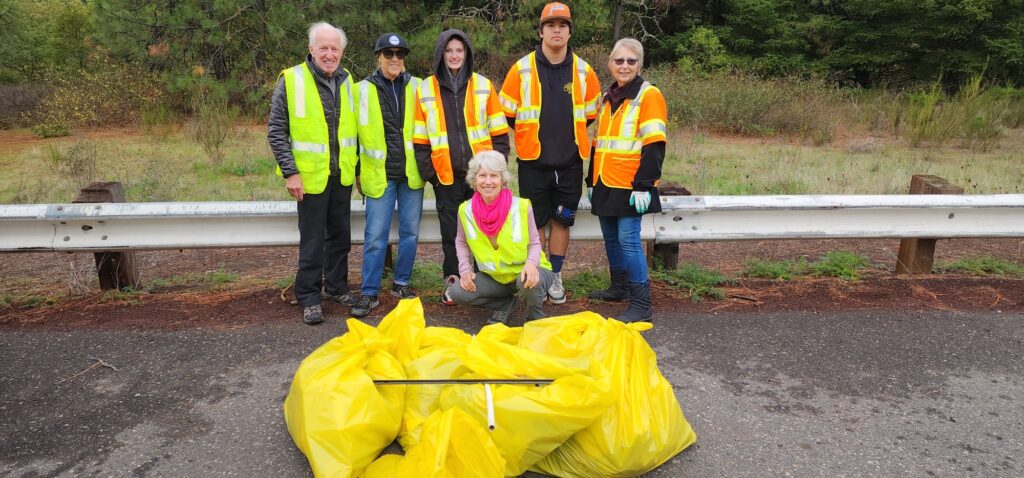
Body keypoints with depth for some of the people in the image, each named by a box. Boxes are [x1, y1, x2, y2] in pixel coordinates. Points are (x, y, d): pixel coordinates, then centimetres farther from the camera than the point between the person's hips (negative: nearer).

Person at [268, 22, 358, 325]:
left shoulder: (346, 81, 6)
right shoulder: (291, 80, -9)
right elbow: (276, 132, -9)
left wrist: (358, 167, 12)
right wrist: (290, 172, -15)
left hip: (342, 175, 5)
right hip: (311, 176, -5)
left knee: (340, 235, 14)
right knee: (312, 240, 1)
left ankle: (336, 287, 30)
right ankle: (309, 298, 13)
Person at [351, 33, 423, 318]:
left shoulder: (416, 87, 5)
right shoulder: (362, 90, 0)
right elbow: (354, 133, 6)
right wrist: (357, 172, 6)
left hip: (411, 173, 2)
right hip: (379, 174, -2)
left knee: (410, 231, 9)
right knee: (375, 236, -2)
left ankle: (401, 283, 25)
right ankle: (369, 293, 8)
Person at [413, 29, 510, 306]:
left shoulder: (483, 85, 5)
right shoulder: (426, 89, 5)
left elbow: (498, 131, 5)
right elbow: (420, 138, 5)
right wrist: (428, 171, -1)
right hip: (446, 176, 0)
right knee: (451, 231, 8)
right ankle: (452, 281, 21)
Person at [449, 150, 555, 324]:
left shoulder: (521, 207, -20)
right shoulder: (465, 210, -11)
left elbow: (534, 243, -8)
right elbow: (461, 242, 8)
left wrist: (531, 263, -30)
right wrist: (465, 270, -7)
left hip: (524, 271, -3)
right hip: (494, 277, 3)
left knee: (529, 283, -38)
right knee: (458, 292, -18)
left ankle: (535, 319, -1)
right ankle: (507, 303, 7)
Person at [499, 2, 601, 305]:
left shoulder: (583, 71, 1)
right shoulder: (522, 69, -4)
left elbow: (590, 113, 14)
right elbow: (507, 113, 4)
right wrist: (530, 134, 10)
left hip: (570, 163, 2)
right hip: (533, 162, -1)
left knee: (562, 221, 9)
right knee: (536, 222, 6)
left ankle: (555, 277, 23)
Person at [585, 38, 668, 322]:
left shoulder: (648, 95, -6)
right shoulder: (607, 98, 17)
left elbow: (654, 146, -13)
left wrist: (644, 185, -19)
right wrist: (591, 180, 21)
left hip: (629, 186, -7)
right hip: (605, 184, 7)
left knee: (628, 239, -10)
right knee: (611, 237, 14)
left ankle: (641, 304, -4)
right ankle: (619, 288, 31)